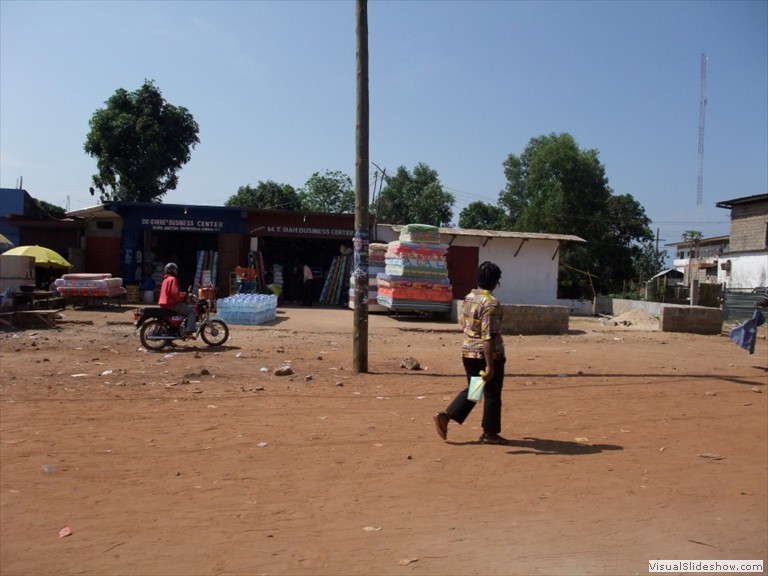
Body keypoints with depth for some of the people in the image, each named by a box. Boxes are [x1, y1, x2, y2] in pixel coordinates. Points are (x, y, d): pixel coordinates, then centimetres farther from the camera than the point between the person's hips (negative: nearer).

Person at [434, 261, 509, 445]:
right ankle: (489, 433, 20)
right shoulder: (491, 303, -20)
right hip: (488, 354, -8)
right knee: (492, 394, 8)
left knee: (472, 389, 20)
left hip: (468, 352, 8)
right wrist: (489, 366, -23)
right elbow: (488, 337, -24)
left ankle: (445, 415, 9)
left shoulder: (468, 298, 5)